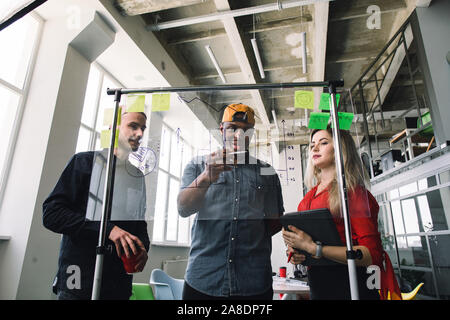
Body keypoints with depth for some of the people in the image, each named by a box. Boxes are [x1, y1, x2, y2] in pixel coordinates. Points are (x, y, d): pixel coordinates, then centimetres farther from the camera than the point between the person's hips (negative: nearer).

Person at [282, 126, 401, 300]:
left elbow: (372, 254, -20)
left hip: (347, 285, -6)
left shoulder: (353, 191, -13)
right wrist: (294, 250, -5)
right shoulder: (310, 196, 7)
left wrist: (313, 247, -24)